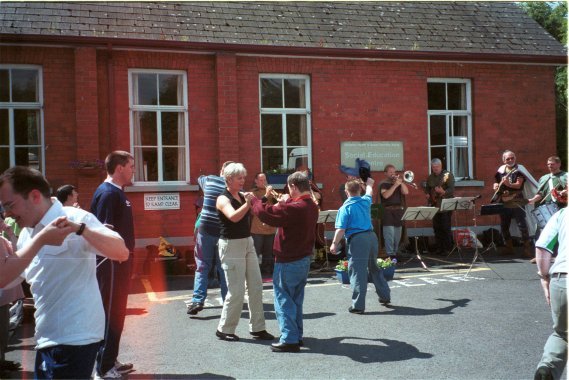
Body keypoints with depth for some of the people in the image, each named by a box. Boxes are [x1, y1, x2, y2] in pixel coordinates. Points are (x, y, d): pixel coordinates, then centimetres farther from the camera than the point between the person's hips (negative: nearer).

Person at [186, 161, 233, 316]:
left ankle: (197, 300, -1)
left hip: (206, 230, 0)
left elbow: (199, 177, 29)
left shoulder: (208, 180, 4)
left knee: (202, 266, 7)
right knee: (224, 268, 10)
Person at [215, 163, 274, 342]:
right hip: (231, 245, -7)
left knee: (256, 286, 7)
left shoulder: (242, 196, 10)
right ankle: (224, 329, 12)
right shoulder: (223, 199, -11)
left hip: (248, 243, 7)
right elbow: (234, 217, -30)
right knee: (236, 291, -4)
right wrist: (247, 203, -39)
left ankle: (257, 328, 17)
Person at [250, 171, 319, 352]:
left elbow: (266, 213, -23)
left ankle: (289, 339, 2)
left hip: (288, 262, -9)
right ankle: (297, 335, 26)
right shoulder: (312, 206, 6)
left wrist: (253, 200, -7)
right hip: (304, 259, 9)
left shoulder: (294, 208, -24)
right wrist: (286, 202, 9)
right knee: (296, 300, 18)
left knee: (284, 300, 0)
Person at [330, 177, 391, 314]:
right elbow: (369, 192, 35)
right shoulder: (365, 201, 10)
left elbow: (341, 229, -11)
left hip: (357, 239, -6)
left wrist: (334, 244, -1)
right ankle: (385, 296, 33)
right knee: (374, 267, 23)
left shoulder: (345, 208, -6)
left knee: (357, 272, -3)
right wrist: (369, 183, 54)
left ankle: (358, 305, -2)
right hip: (371, 236, 6)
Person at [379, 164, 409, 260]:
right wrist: (395, 185, -19)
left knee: (397, 236, 9)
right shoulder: (383, 184, 0)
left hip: (399, 211, 6)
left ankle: (395, 253, 18)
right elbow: (385, 195, -17)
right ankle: (390, 255, -11)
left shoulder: (398, 182, 16)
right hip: (388, 212, -6)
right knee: (389, 235, -11)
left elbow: (406, 192, 3)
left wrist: (401, 182, -9)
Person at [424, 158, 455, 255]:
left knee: (445, 228, -8)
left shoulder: (448, 175, -6)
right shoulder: (430, 177, 12)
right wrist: (427, 194, 6)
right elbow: (427, 188, 26)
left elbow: (451, 189, -16)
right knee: (436, 228, 6)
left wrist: (443, 192, -34)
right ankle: (439, 248, 15)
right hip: (434, 205, 6)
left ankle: (448, 249, 0)